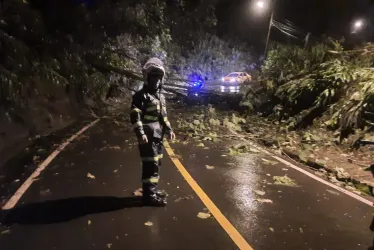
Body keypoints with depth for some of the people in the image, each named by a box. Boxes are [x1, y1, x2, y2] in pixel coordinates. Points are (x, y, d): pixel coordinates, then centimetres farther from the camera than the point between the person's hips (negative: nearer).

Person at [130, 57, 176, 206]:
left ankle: (152, 189, 30)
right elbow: (135, 116, -17)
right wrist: (140, 134, -24)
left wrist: (169, 129, 16)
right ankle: (149, 195, 5)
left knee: (156, 164, 15)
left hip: (158, 136, 9)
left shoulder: (160, 96, 17)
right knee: (151, 165, -6)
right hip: (148, 137, -9)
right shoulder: (141, 95, -9)